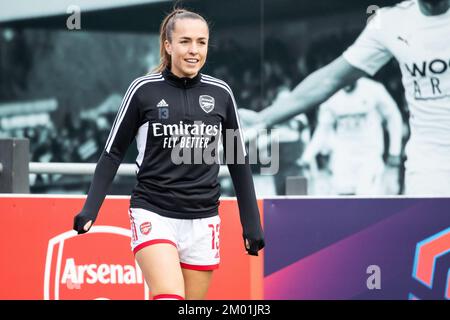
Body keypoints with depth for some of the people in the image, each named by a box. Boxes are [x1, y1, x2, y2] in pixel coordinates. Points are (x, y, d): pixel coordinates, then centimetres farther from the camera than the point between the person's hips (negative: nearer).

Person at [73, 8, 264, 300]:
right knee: (170, 298, -23)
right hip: (153, 215, -3)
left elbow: (239, 161, 11)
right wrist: (90, 208, -5)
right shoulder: (144, 90, -3)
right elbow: (113, 153, 3)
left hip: (203, 220, 3)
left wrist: (251, 222, 9)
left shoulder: (221, 93, 4)